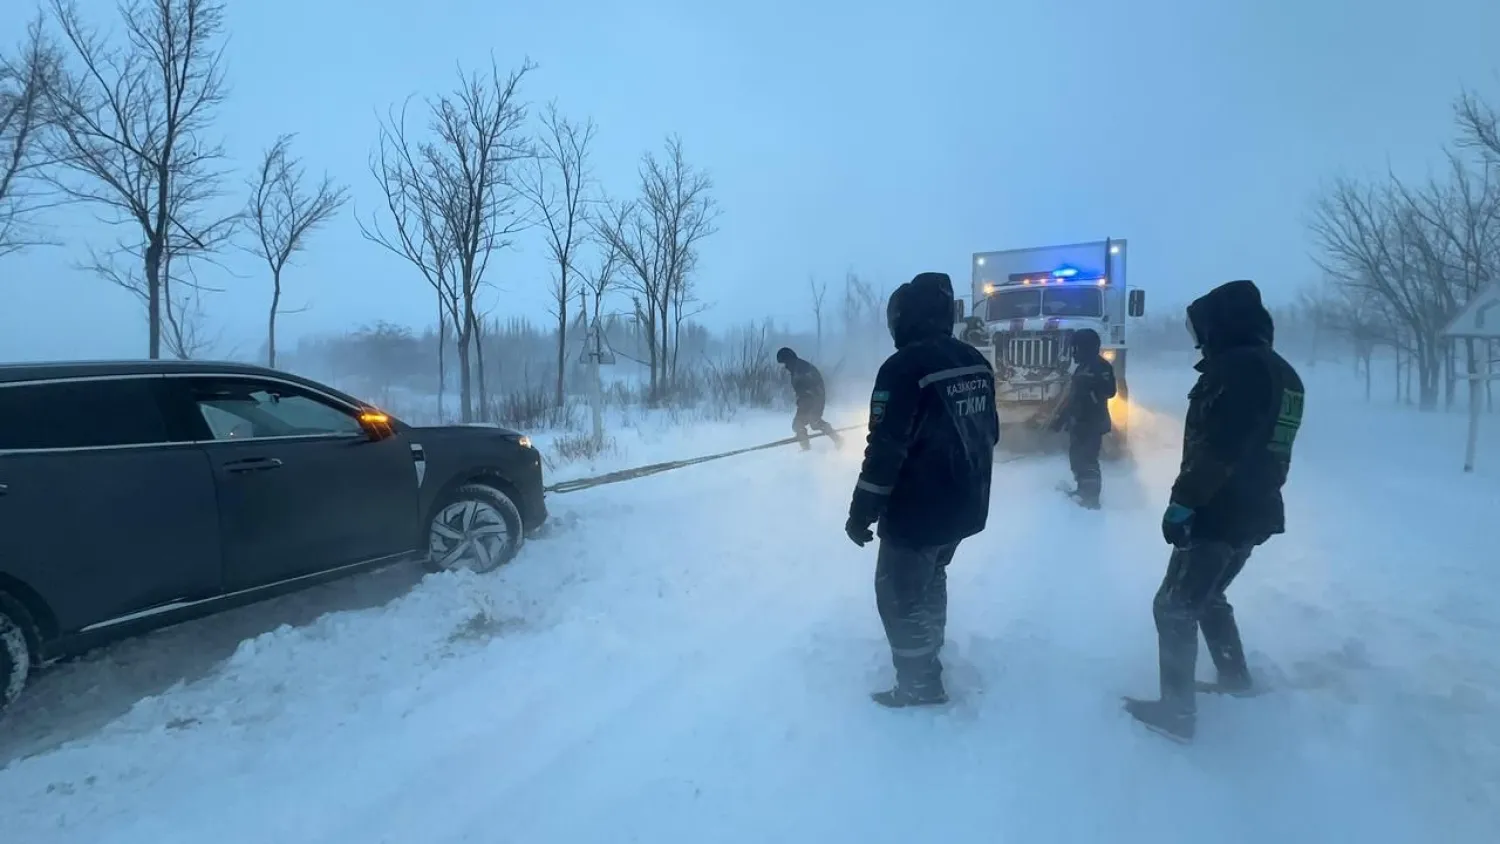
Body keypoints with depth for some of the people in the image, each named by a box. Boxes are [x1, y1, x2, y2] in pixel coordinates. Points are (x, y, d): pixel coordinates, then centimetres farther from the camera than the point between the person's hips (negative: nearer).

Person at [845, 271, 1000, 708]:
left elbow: (886, 450, -22)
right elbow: (987, 434, 13)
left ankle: (921, 685, 17)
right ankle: (928, 653, 44)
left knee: (900, 594, 8)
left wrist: (862, 512, -13)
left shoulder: (904, 367, -20)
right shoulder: (977, 363, 4)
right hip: (965, 507, 8)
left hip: (918, 512, -8)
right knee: (930, 580, 27)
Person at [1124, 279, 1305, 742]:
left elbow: (1215, 448, -25)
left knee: (1175, 607, -1)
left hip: (1217, 516, -10)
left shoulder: (1236, 367, -18)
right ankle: (1235, 675, 39)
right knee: (1208, 597, 26)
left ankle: (1177, 710, 3)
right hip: (1255, 514, 10)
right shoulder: (1283, 374, 13)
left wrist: (1182, 501, -20)